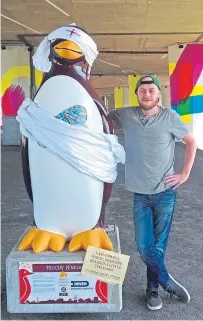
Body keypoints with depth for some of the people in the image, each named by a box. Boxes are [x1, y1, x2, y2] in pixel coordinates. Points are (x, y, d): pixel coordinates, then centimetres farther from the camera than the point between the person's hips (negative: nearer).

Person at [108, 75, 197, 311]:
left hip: (165, 191, -1)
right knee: (144, 246, 1)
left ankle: (153, 288, 28)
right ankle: (168, 283, 25)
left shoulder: (169, 116, -4)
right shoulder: (126, 115, 0)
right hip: (141, 193, 2)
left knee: (158, 244, 7)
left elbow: (191, 141, 5)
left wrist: (185, 174, 0)